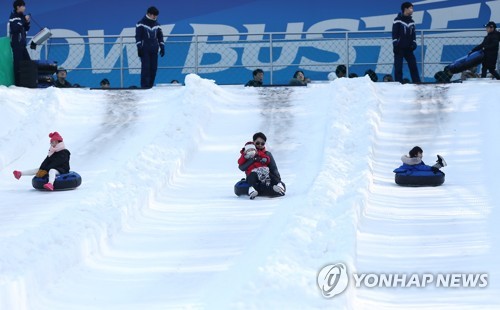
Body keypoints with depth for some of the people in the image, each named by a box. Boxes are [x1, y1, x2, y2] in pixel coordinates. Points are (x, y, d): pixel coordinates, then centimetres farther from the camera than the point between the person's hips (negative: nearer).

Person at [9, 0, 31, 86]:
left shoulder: (21, 16, 14)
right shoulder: (13, 16, -9)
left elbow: (26, 29, 18)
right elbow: (15, 28, -23)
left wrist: (28, 22, 0)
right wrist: (24, 20, -18)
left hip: (22, 43, 8)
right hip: (16, 43, -8)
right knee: (18, 63, -8)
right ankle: (17, 83, -6)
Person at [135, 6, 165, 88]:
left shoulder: (156, 24, 14)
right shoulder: (141, 23, -1)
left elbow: (160, 36, 17)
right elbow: (138, 36, -5)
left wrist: (162, 47, 8)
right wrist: (139, 48, -13)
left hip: (154, 50, 5)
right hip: (145, 50, -5)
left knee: (154, 68, 2)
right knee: (146, 67, -11)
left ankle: (150, 85, 10)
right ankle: (144, 86, -10)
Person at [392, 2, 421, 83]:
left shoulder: (411, 21, 12)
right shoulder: (398, 20, -6)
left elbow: (413, 34, 16)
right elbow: (394, 34, -10)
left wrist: (414, 43, 2)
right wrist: (395, 45, -16)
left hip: (408, 48, 6)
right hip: (399, 48, -6)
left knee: (413, 66, 3)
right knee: (398, 68, -3)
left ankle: (417, 83, 6)